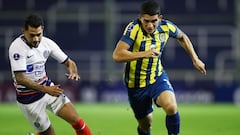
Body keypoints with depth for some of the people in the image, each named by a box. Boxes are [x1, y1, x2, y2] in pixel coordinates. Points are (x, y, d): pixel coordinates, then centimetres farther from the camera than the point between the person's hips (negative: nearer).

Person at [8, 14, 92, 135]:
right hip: (29, 99, -5)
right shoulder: (17, 47, -21)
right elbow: (20, 79, -28)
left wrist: (73, 72, -21)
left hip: (47, 88, 5)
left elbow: (69, 62, 3)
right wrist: (46, 89, -37)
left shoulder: (47, 43, -5)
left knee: (77, 122, -7)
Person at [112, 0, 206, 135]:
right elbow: (117, 55, -35)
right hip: (136, 83, -2)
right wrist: (144, 54, -43)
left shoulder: (166, 27, -12)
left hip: (158, 77, 2)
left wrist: (195, 59, 10)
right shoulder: (134, 28, -26)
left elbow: (182, 37, 12)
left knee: (171, 107, -27)